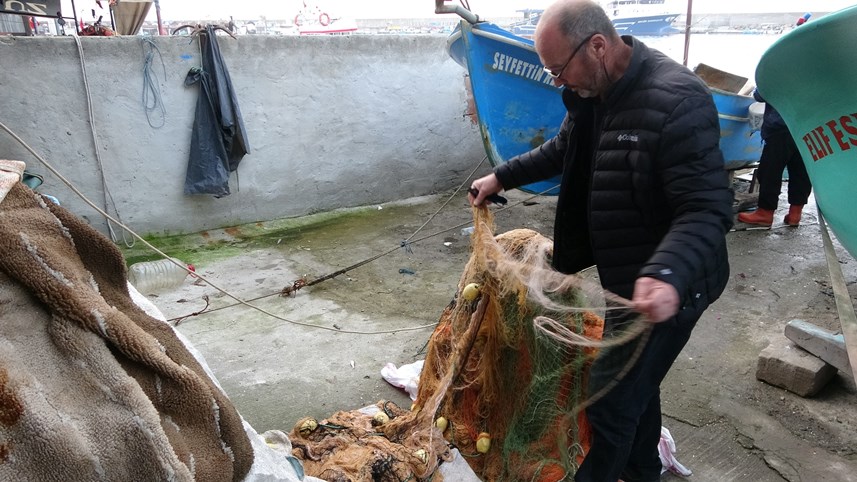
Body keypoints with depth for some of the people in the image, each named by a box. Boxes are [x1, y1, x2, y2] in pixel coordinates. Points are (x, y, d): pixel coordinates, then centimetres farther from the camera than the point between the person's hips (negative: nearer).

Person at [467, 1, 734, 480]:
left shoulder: (676, 99, -26)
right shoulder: (595, 92, 2)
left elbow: (708, 209, -29)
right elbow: (563, 150, 21)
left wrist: (667, 274, -45)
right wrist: (502, 176, 18)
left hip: (666, 289, -9)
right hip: (627, 278, 9)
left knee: (609, 400, -1)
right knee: (636, 383, 25)